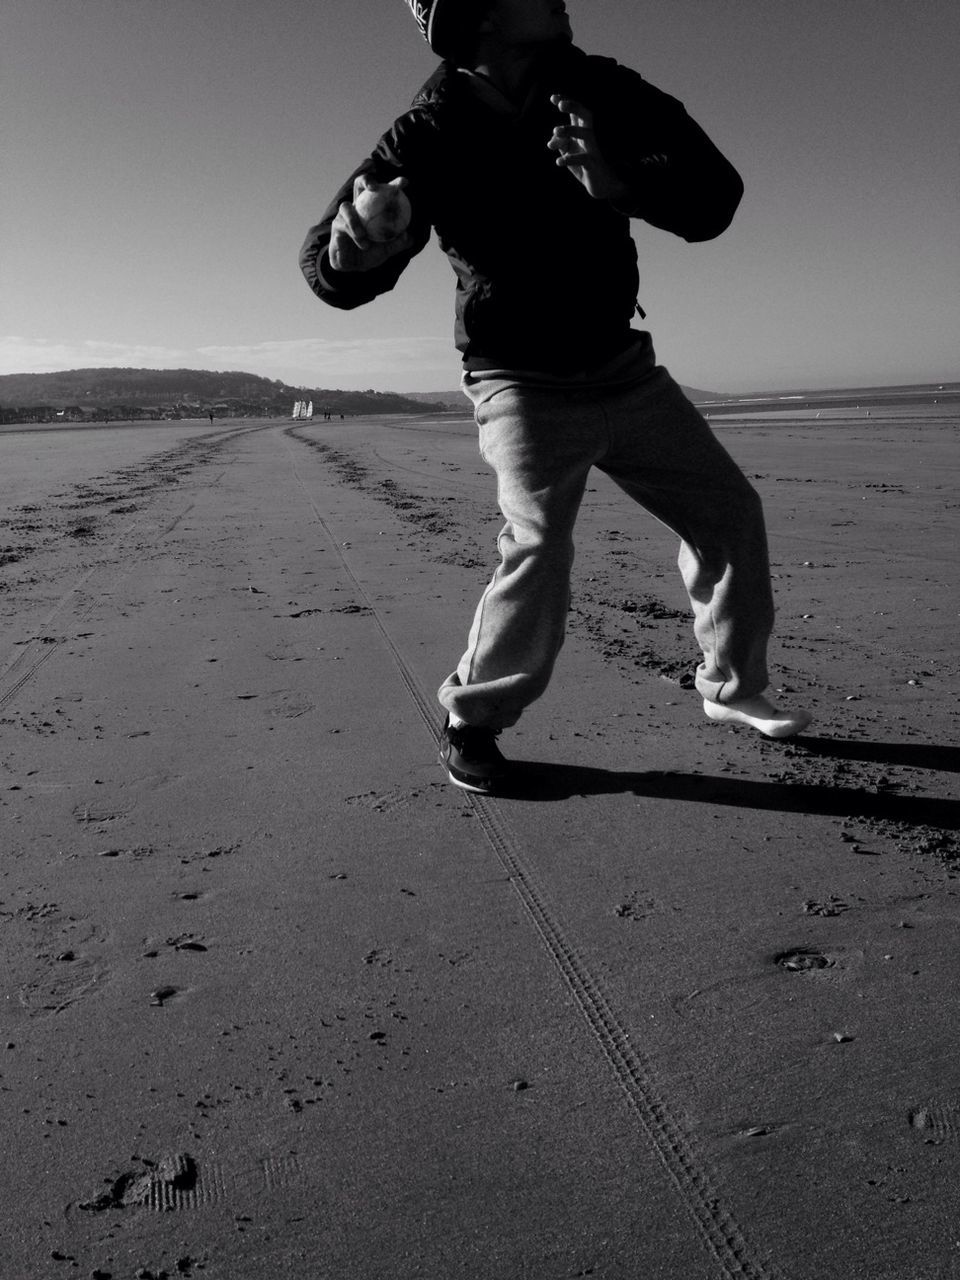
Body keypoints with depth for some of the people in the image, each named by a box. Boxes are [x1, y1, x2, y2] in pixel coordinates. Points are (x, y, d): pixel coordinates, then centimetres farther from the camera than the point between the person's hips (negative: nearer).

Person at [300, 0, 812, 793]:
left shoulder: (603, 93, -9)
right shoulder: (432, 137, -18)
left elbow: (715, 196, -15)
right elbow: (330, 273, -19)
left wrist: (617, 183, -34)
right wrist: (356, 243, -44)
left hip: (624, 365, 5)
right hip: (523, 387, -5)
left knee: (729, 511, 7)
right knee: (538, 545, -26)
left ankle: (733, 685, 26)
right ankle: (472, 720, -4)